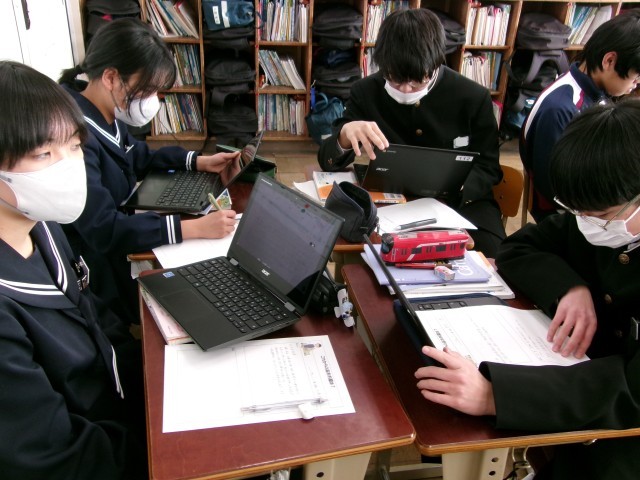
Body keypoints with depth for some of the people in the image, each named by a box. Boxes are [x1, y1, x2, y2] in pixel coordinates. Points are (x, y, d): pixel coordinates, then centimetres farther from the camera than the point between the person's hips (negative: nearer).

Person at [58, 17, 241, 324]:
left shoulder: (107, 115, -1)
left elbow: (139, 158, 18)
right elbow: (103, 231, -33)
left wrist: (199, 162, 5)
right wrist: (195, 228, -36)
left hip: (120, 238, 8)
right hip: (98, 267, -8)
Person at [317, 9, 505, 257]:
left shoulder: (473, 97, -8)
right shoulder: (366, 92, -5)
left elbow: (488, 169, 1)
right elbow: (328, 161, -6)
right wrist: (346, 134, -31)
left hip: (461, 202, 0)